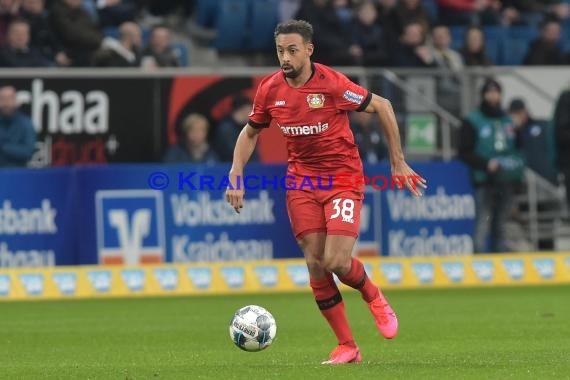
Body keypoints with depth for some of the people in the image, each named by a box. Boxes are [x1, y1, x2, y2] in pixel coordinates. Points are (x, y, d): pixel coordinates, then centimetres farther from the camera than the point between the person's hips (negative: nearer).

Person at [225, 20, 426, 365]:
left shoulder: (332, 83, -18)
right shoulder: (270, 89, -4)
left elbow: (382, 106, -7)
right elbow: (251, 132, 13)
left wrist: (398, 162, -5)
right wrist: (236, 176, 1)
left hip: (343, 177, -4)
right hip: (301, 180, 4)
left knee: (337, 262, -16)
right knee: (316, 265, -3)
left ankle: (375, 298, 18)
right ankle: (347, 347, 8)